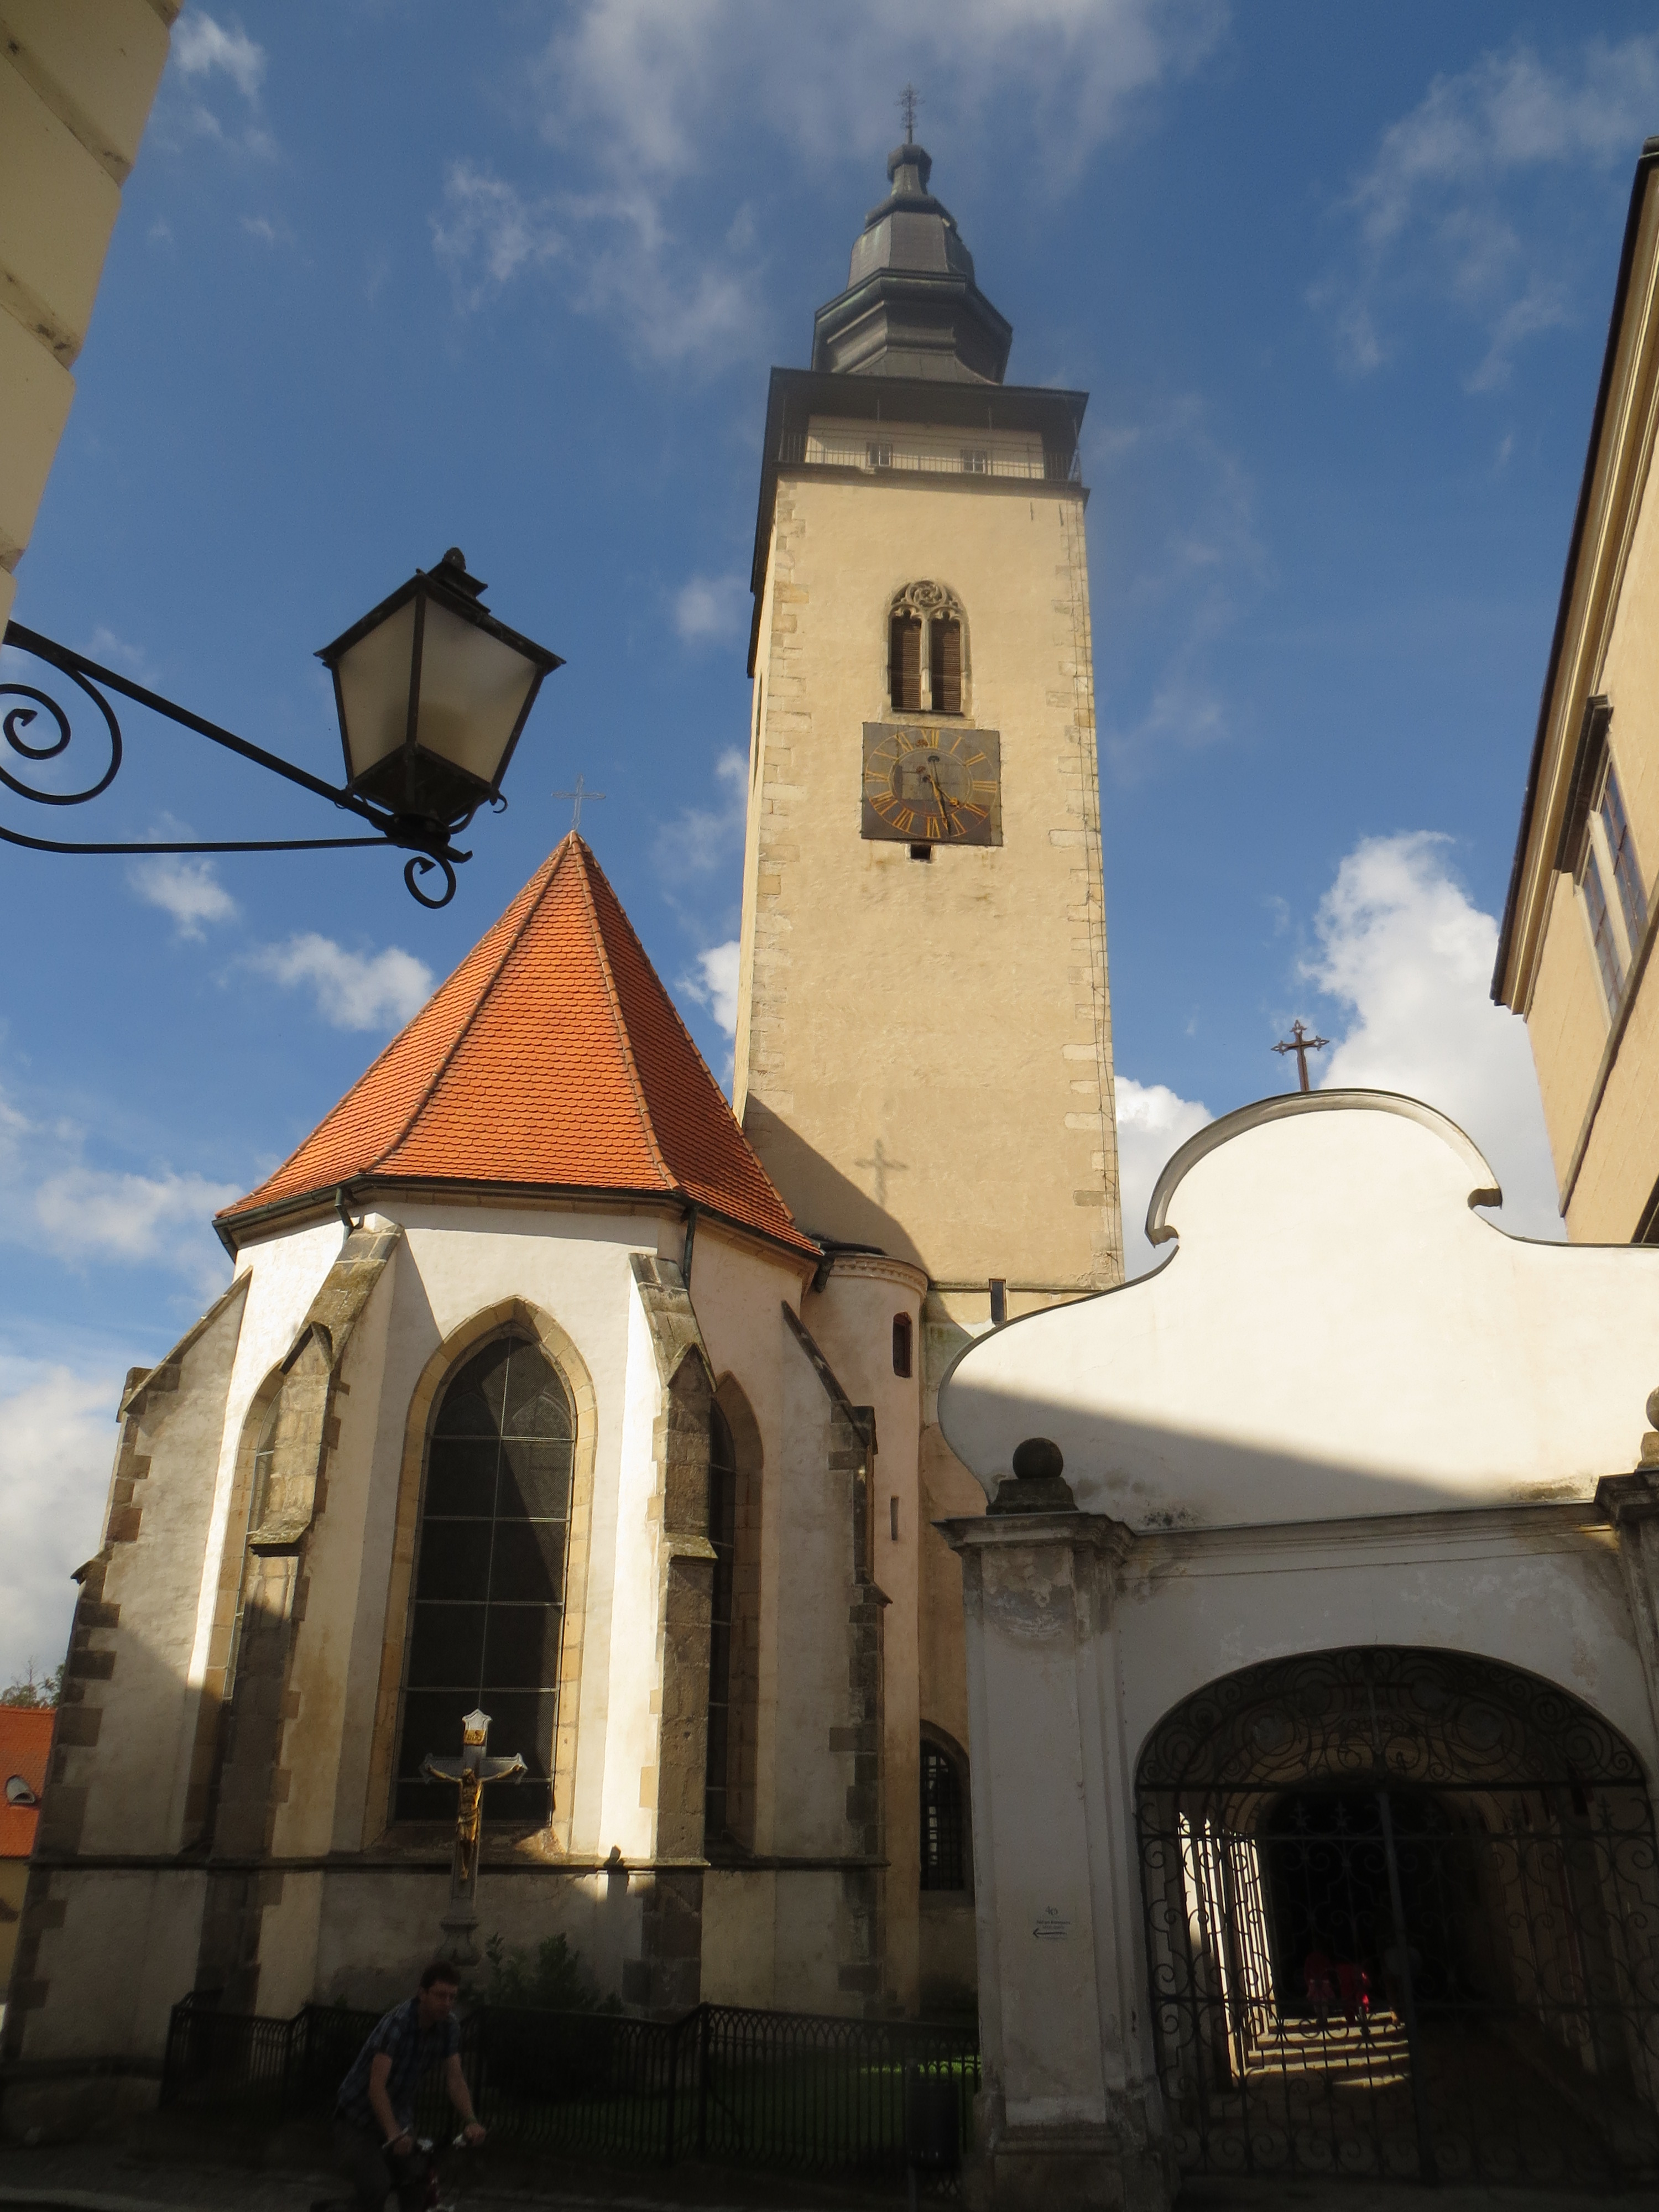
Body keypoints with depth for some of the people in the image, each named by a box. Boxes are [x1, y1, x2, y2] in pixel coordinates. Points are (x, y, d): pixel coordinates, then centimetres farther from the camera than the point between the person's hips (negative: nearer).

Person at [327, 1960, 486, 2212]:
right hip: (359, 2116, -5)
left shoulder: (449, 2026, -12)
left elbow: (455, 2078, -12)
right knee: (375, 2188, -19)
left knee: (419, 2186, -4)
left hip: (398, 2116, 5)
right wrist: (394, 2134, -47)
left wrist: (470, 2121, -26)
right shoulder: (398, 2022, -30)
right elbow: (377, 2087, -36)